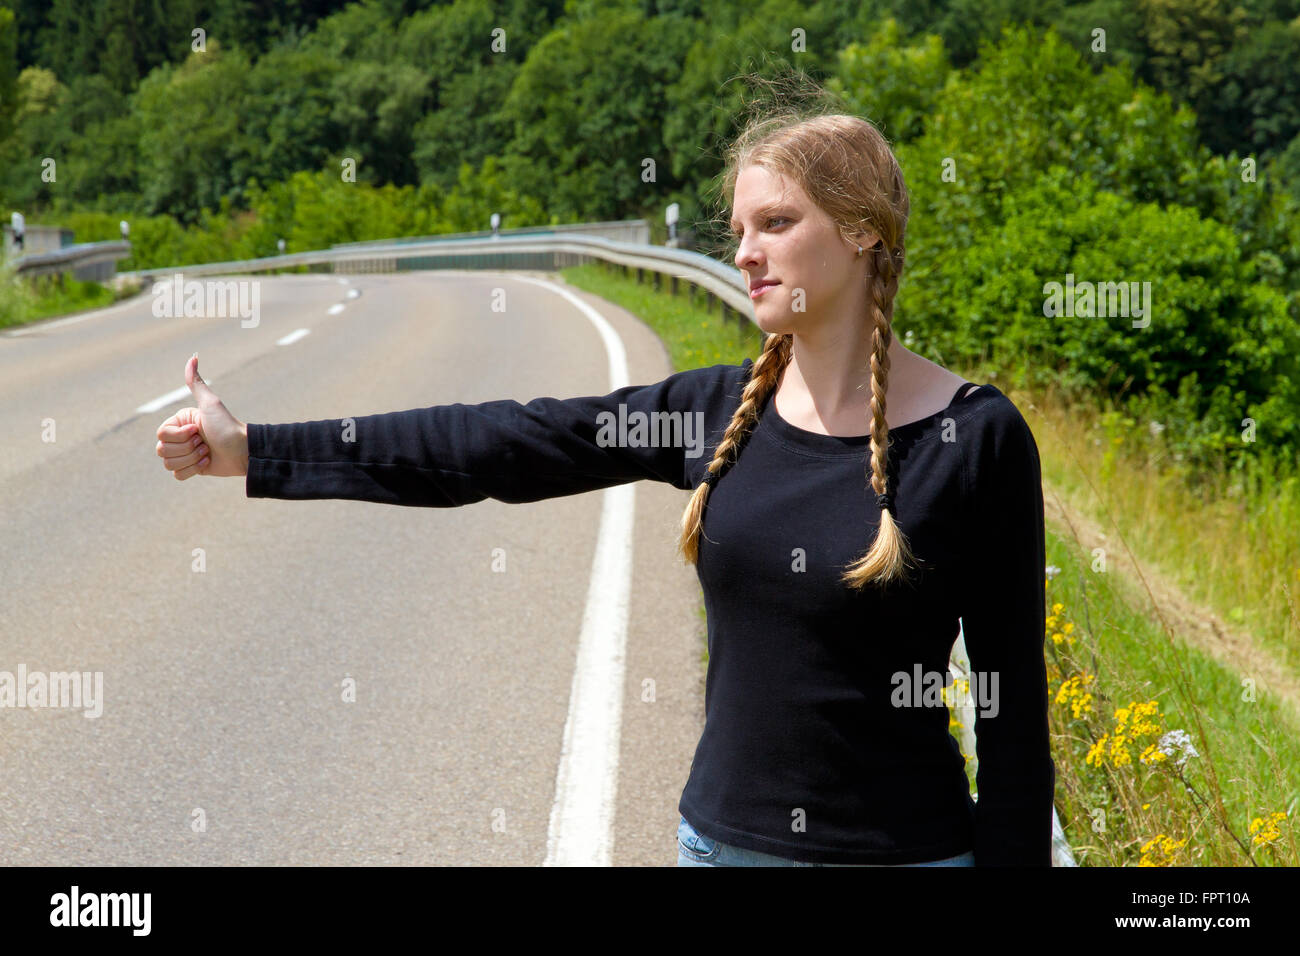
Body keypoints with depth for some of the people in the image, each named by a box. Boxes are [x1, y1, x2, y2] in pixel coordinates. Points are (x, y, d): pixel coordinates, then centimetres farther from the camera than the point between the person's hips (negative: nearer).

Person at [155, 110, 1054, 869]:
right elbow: (495, 447, 0)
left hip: (901, 845, -4)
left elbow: (1012, 699, -7)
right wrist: (252, 450, -1)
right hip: (719, 836, 4)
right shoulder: (717, 412, 1)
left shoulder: (978, 439, -10)